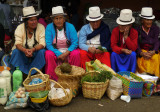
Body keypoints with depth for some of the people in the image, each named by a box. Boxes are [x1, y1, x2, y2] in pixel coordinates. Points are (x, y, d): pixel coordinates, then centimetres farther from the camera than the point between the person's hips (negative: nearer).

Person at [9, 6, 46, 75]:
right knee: (16, 51, -28)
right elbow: (18, 44, -19)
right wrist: (25, 50, -42)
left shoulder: (41, 27, -10)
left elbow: (42, 44, -18)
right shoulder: (20, 27, -10)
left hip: (35, 53, 0)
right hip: (23, 52, 0)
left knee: (42, 52, -29)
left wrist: (33, 49, -39)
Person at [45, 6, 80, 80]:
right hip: (55, 52, 0)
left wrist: (66, 53, -24)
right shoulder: (49, 27, -5)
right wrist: (58, 54, -22)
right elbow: (48, 44, -10)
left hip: (68, 52, 0)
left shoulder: (70, 27, -5)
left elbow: (75, 43, -11)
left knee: (76, 53, -29)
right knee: (48, 54, -30)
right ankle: (52, 78, -20)